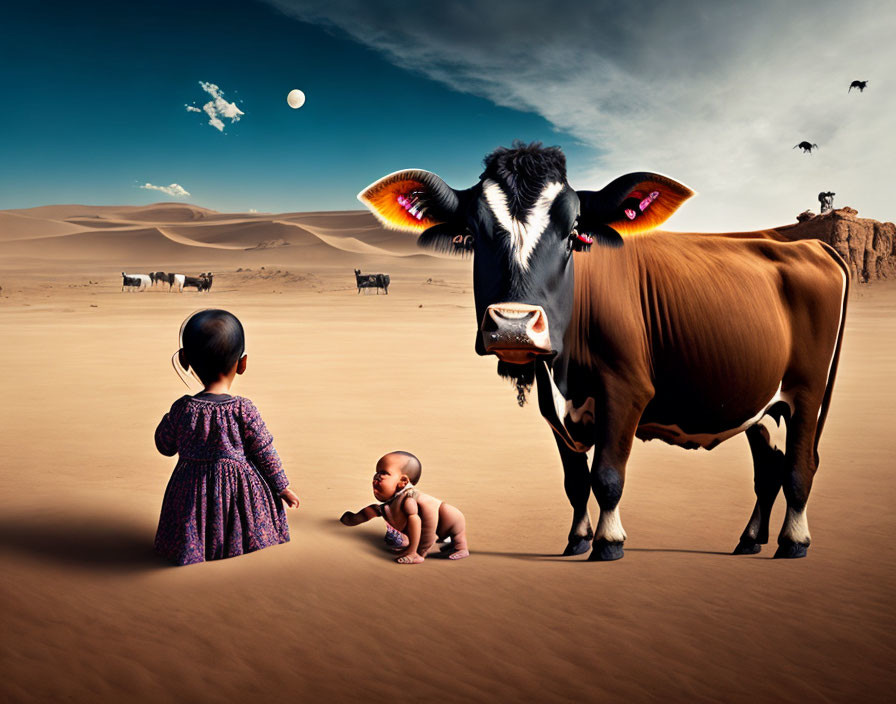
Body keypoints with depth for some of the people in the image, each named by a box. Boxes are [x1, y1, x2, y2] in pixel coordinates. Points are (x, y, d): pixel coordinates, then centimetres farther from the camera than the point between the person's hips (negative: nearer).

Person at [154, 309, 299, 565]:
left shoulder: (182, 409, -10)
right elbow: (264, 452, -6)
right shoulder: (244, 410, -14)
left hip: (194, 492, 2)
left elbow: (165, 446, 5)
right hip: (239, 491, -2)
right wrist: (283, 488, 7)